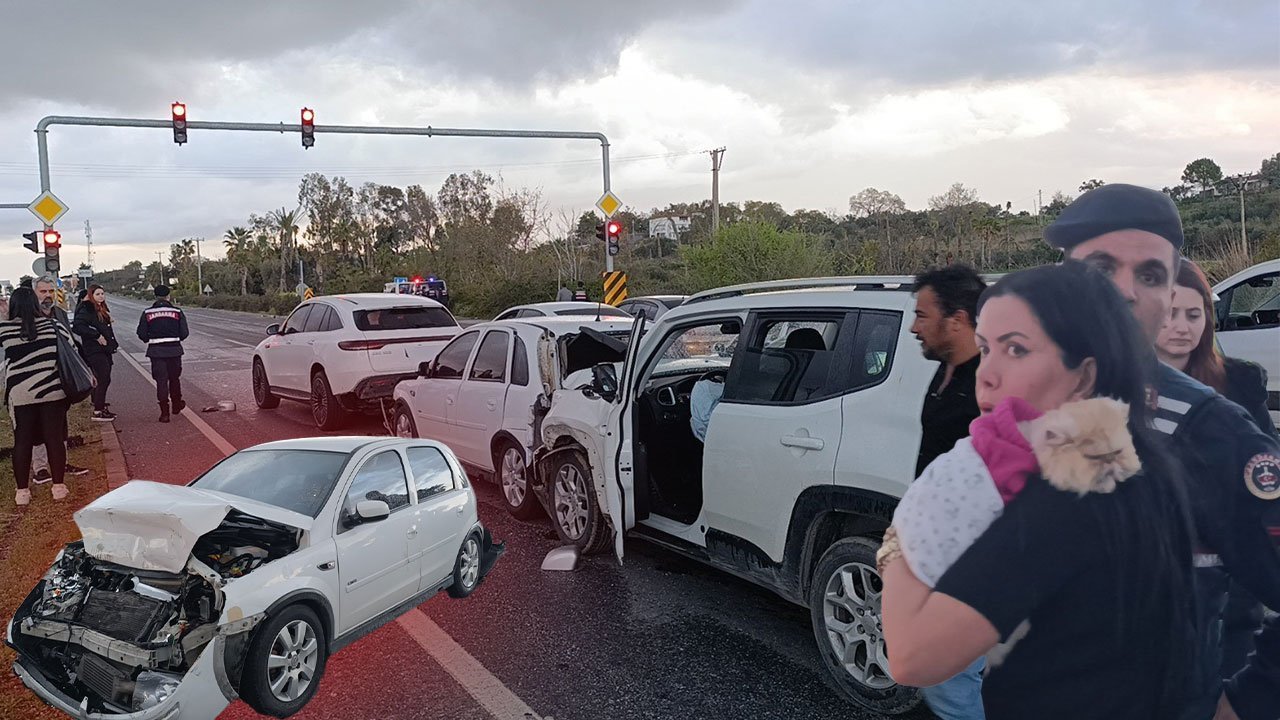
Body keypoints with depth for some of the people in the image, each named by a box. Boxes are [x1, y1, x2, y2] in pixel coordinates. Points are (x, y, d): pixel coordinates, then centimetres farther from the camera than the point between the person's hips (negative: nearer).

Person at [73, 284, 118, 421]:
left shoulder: (102, 310, 17)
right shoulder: (87, 310, -11)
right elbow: (77, 326, -24)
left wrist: (113, 344, 13)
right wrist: (97, 336, -22)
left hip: (105, 350, 9)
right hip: (94, 351, -9)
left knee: (103, 380, 12)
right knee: (103, 379, -10)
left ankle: (101, 407, 19)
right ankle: (98, 411, -6)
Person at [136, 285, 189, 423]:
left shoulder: (147, 313, -2)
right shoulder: (177, 312, -2)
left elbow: (141, 334, -2)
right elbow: (184, 333, -3)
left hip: (156, 351, 0)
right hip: (174, 350, 1)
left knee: (161, 381, 1)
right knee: (174, 378, 17)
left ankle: (164, 412, -1)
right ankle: (176, 405, 32)